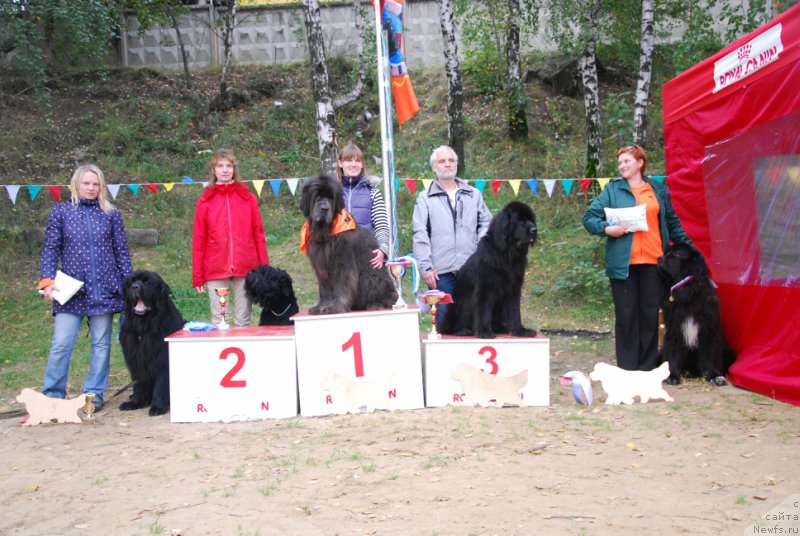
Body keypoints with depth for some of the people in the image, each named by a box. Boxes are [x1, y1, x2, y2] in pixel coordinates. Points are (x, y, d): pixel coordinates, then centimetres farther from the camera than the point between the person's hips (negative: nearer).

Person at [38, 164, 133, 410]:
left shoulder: (110, 213, 8)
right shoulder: (60, 211, 5)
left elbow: (122, 251, 10)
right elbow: (50, 249, 4)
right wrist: (47, 280, -8)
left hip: (104, 289, 1)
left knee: (101, 344, 5)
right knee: (61, 344, -5)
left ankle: (94, 395, 14)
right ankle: (52, 396, 6)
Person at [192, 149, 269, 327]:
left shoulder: (248, 198, 7)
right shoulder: (205, 201, 6)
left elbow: (258, 234, 7)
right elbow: (198, 240, 5)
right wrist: (198, 276, 2)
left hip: (246, 269, 0)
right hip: (216, 271, 0)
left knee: (243, 321, 5)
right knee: (219, 321, 2)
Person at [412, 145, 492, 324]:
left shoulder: (474, 195, 16)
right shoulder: (424, 199, 8)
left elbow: (486, 223, 13)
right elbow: (420, 236, 1)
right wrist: (426, 267, -8)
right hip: (441, 272, -2)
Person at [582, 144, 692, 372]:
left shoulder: (659, 190, 14)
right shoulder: (613, 189, 8)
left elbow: (673, 223, 21)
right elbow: (589, 217, 4)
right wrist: (607, 229, -13)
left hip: (653, 261, 2)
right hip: (623, 262, -2)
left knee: (650, 314, 4)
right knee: (626, 315, 1)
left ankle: (648, 367, 12)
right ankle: (627, 368, 7)